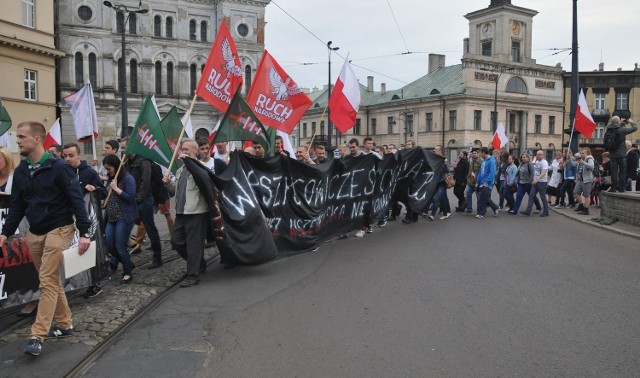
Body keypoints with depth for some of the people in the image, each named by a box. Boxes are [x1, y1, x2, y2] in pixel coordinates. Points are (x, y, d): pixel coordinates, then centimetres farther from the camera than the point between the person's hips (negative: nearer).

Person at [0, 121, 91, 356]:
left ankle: (37, 336, -6)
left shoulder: (58, 167, -12)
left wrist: (84, 232, -18)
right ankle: (64, 324, 26)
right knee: (50, 280, 13)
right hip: (34, 233, 7)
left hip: (58, 230, -7)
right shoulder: (21, 171, 7)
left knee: (48, 281, -9)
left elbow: (76, 200, -14)